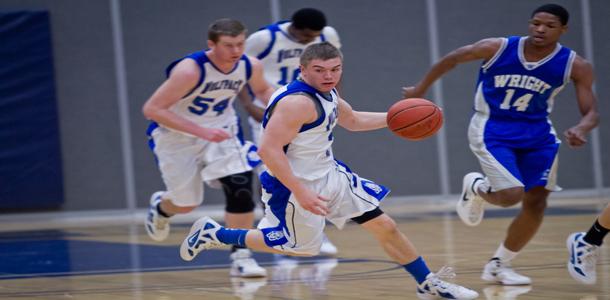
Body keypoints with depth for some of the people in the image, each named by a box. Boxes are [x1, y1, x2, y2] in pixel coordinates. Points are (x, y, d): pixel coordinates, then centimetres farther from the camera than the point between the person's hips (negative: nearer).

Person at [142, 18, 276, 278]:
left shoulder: (250, 66, -16)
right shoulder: (190, 69, -33)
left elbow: (262, 90, 9)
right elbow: (152, 109, -31)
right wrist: (200, 131, -37)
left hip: (221, 130, 4)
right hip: (178, 136, -3)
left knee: (240, 186, -19)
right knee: (186, 204, 11)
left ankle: (241, 256, -8)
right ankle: (160, 206, 48)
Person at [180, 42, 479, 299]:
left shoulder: (326, 93, 4)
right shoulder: (297, 101, -27)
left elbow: (353, 120, 25)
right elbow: (268, 149, -32)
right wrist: (300, 193, -33)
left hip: (331, 175, 9)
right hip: (296, 185, -9)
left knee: (385, 226, 8)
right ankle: (213, 233, 22)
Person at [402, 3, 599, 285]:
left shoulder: (576, 66, -17)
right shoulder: (497, 48, -21)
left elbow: (591, 112, -15)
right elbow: (451, 59, -5)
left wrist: (580, 129, -39)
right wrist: (420, 90, 7)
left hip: (536, 133, 4)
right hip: (492, 130, -4)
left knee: (536, 203, 2)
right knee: (511, 195, -20)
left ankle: (498, 266, 21)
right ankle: (475, 187, 17)